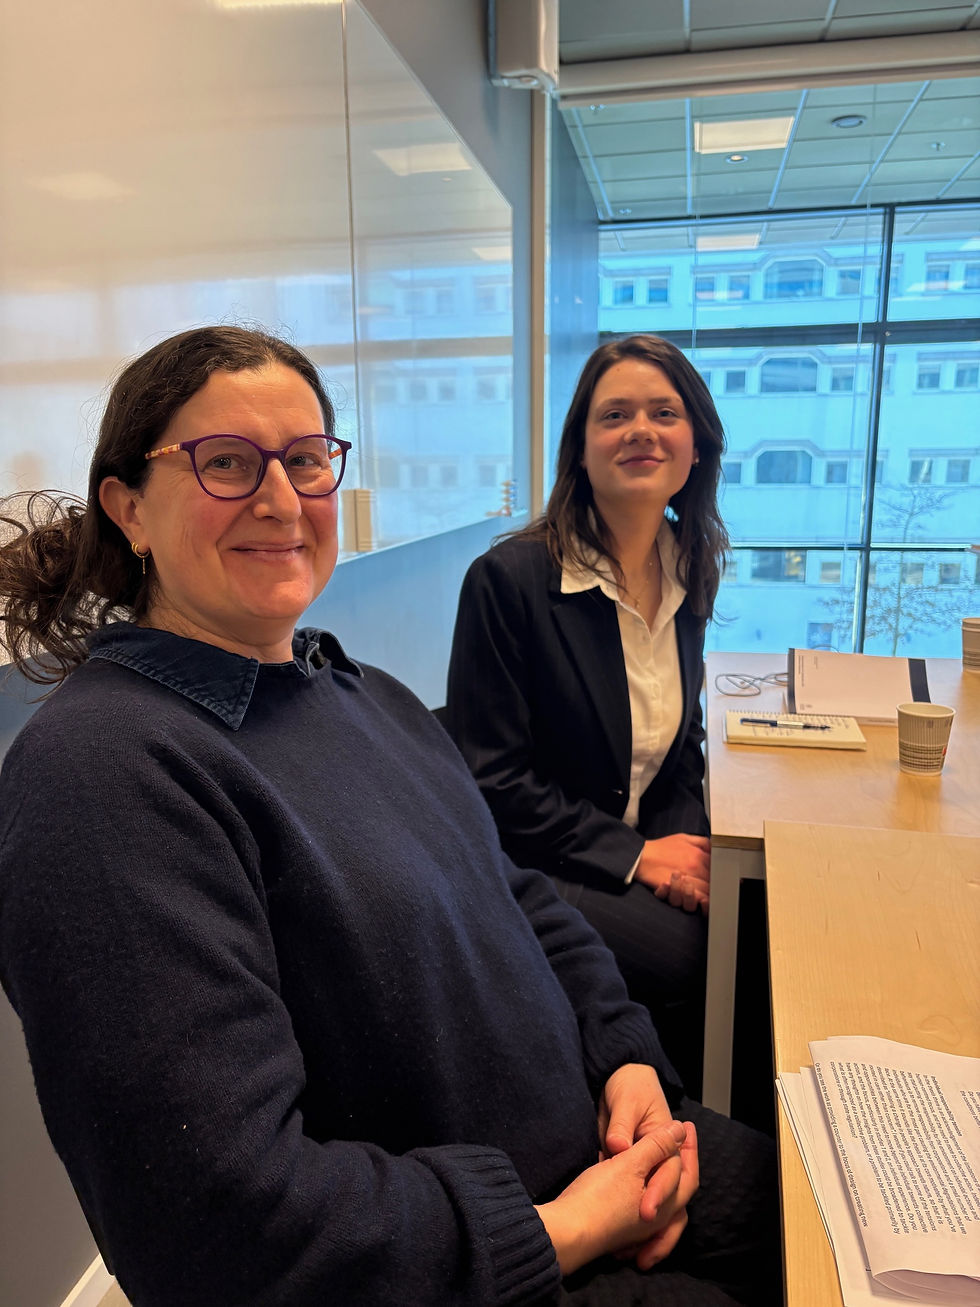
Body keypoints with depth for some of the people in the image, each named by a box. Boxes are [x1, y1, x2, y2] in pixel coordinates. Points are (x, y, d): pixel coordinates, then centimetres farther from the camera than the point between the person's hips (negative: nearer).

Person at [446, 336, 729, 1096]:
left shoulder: (687, 577, 5)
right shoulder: (510, 578, -15)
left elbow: (682, 746, 13)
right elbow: (488, 777, -15)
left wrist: (686, 846, -6)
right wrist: (632, 856, -17)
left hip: (649, 856, 6)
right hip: (528, 874, -6)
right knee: (702, 957, -23)